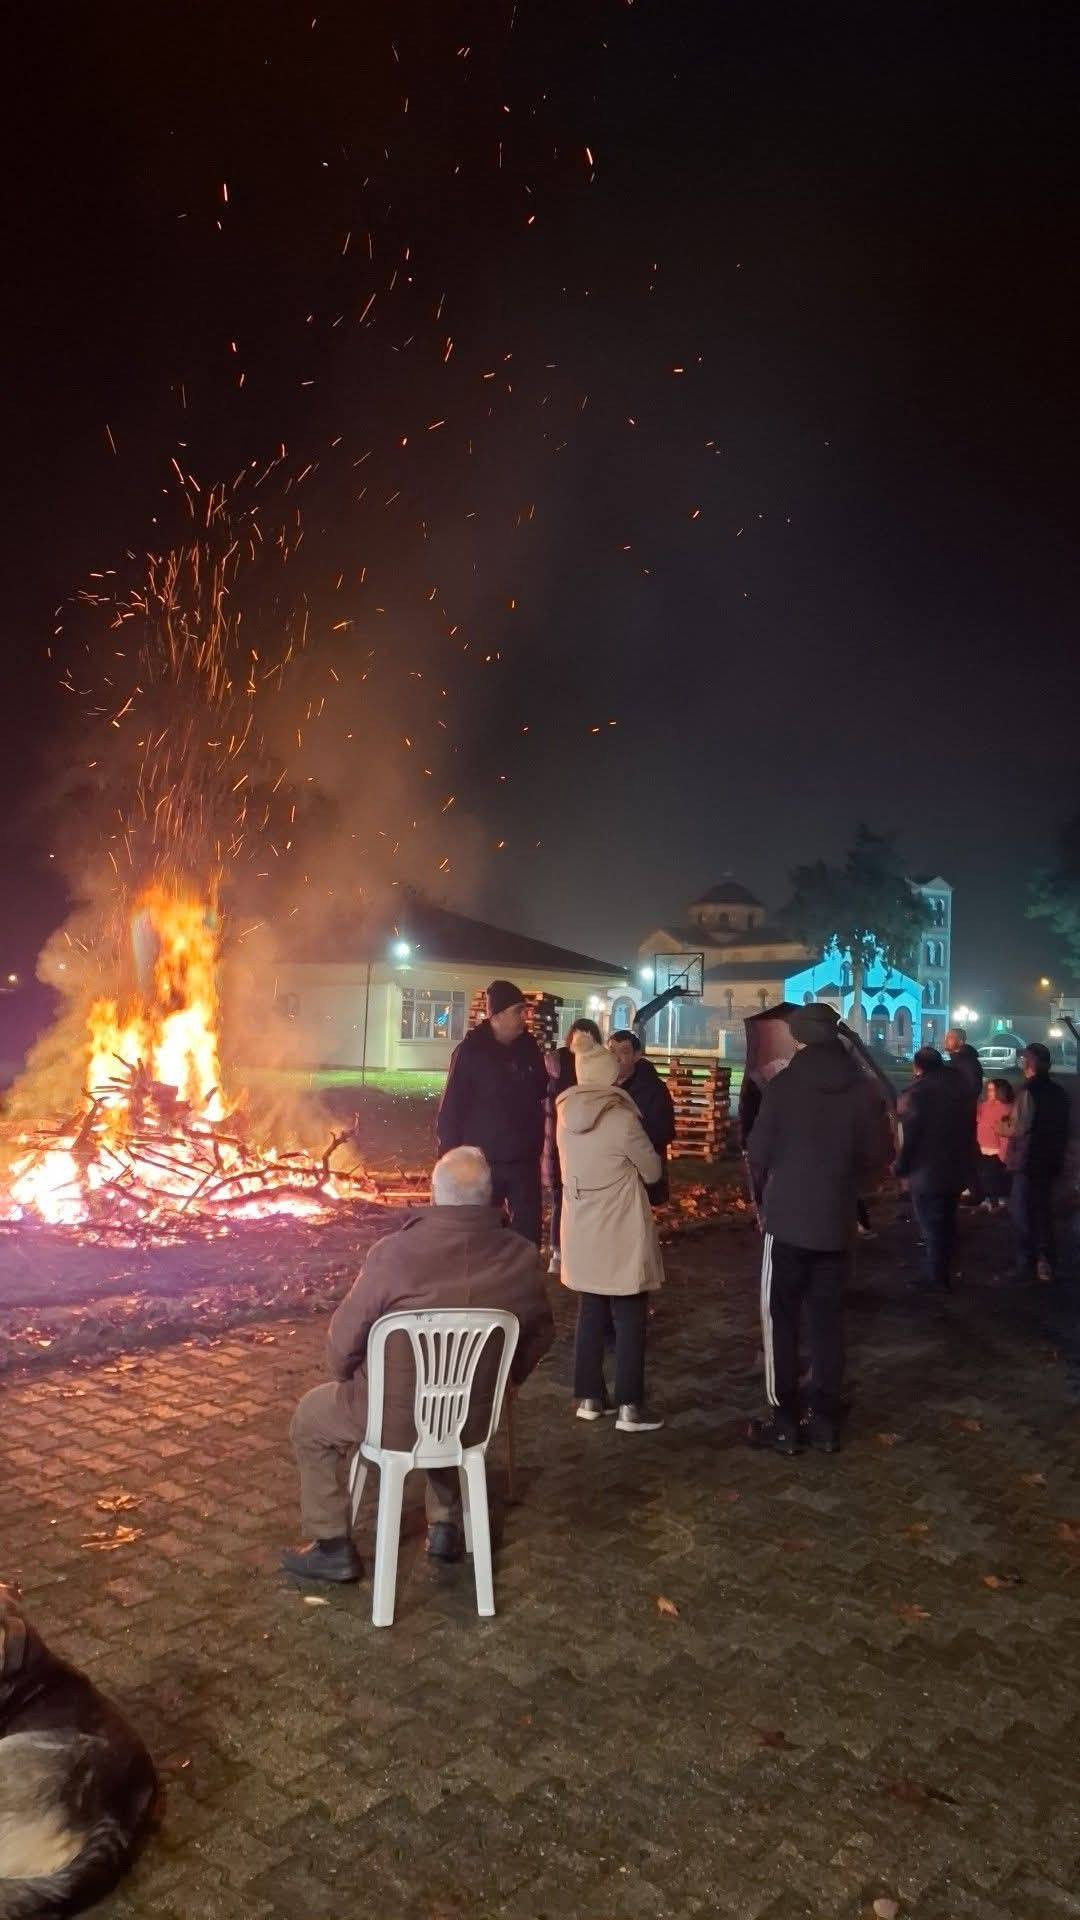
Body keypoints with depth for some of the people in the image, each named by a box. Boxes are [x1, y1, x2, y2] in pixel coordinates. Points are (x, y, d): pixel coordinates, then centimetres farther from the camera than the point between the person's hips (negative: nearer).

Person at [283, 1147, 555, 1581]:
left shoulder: (393, 1252, -23)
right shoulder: (522, 1257, -13)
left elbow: (344, 1339, -13)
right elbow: (540, 1335, 3)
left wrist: (348, 1378, 9)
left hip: (393, 1420, -3)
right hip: (473, 1421, 4)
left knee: (310, 1419, 25)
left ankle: (332, 1548, 28)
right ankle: (446, 1525, 40)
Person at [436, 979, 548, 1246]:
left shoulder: (528, 1047, 2)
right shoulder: (471, 1050, -12)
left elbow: (540, 1092, 16)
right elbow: (452, 1107, -14)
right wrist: (451, 1155, -16)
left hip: (525, 1158, 4)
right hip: (483, 1159, -4)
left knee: (529, 1226, 11)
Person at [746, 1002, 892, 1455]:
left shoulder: (784, 1084, -11)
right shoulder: (863, 1089, -1)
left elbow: (758, 1152, -8)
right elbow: (878, 1157, 2)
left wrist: (763, 1198, 9)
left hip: (787, 1218, -4)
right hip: (837, 1222, 4)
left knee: (781, 1317, 6)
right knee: (828, 1318, 12)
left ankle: (784, 1421, 8)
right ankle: (825, 1420, 17)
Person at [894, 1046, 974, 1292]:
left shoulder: (919, 1091, -15)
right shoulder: (961, 1083, 6)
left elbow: (910, 1135, -18)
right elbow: (967, 1126, 12)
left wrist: (901, 1168, -8)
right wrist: (963, 1159, 18)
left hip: (927, 1171, -7)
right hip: (958, 1168, 7)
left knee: (932, 1227, 2)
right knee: (947, 1223, 18)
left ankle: (937, 1279, 8)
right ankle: (944, 1273, 27)